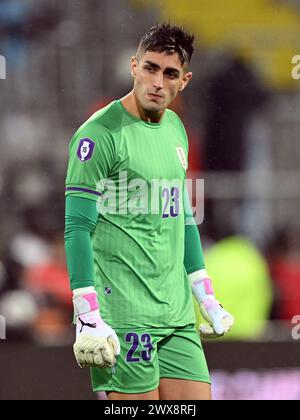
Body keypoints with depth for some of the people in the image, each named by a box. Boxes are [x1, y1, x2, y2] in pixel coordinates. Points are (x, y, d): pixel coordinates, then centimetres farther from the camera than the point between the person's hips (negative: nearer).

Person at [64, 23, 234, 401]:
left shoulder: (175, 128, 15)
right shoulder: (101, 134, -9)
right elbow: (78, 227, -12)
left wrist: (207, 300, 21)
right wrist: (88, 319, -18)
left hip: (177, 314, 7)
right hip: (122, 319, -7)